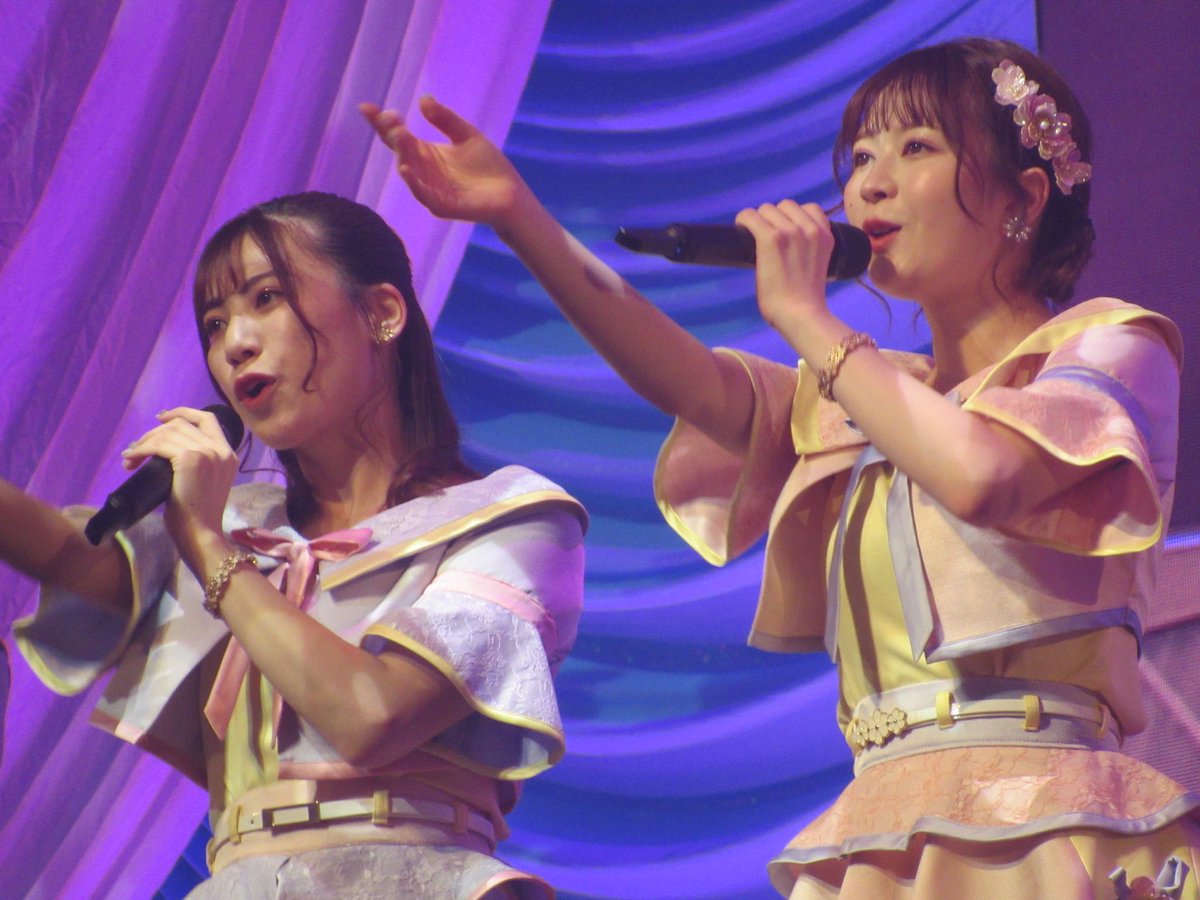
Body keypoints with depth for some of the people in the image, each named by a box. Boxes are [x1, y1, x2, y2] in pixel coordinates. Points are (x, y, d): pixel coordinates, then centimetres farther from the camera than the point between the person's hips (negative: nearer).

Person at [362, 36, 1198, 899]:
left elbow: (980, 474, -17)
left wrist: (802, 313, -6)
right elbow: (697, 383, 2)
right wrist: (519, 217, -11)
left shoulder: (1111, 347, 4)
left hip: (1042, 830, -5)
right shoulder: (862, 400, 22)